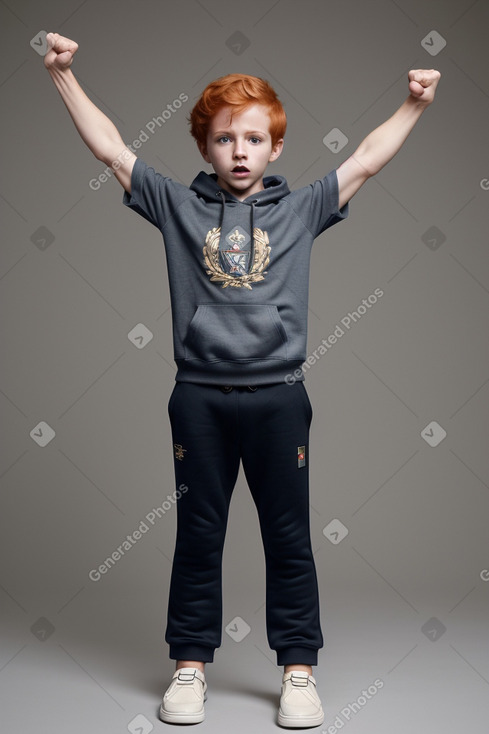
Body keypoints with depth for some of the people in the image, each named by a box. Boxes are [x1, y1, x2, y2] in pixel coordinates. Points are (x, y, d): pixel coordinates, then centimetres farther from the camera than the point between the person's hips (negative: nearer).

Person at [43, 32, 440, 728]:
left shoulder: (300, 209, 8)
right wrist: (65, 77, 3)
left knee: (289, 538, 8)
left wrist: (414, 104, 3)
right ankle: (190, 665, 23)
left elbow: (365, 161, 8)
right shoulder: (179, 205, 7)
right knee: (198, 536, 10)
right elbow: (112, 149, 6)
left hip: (277, 397, 0)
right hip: (199, 399, 0)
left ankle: (299, 669, 20)